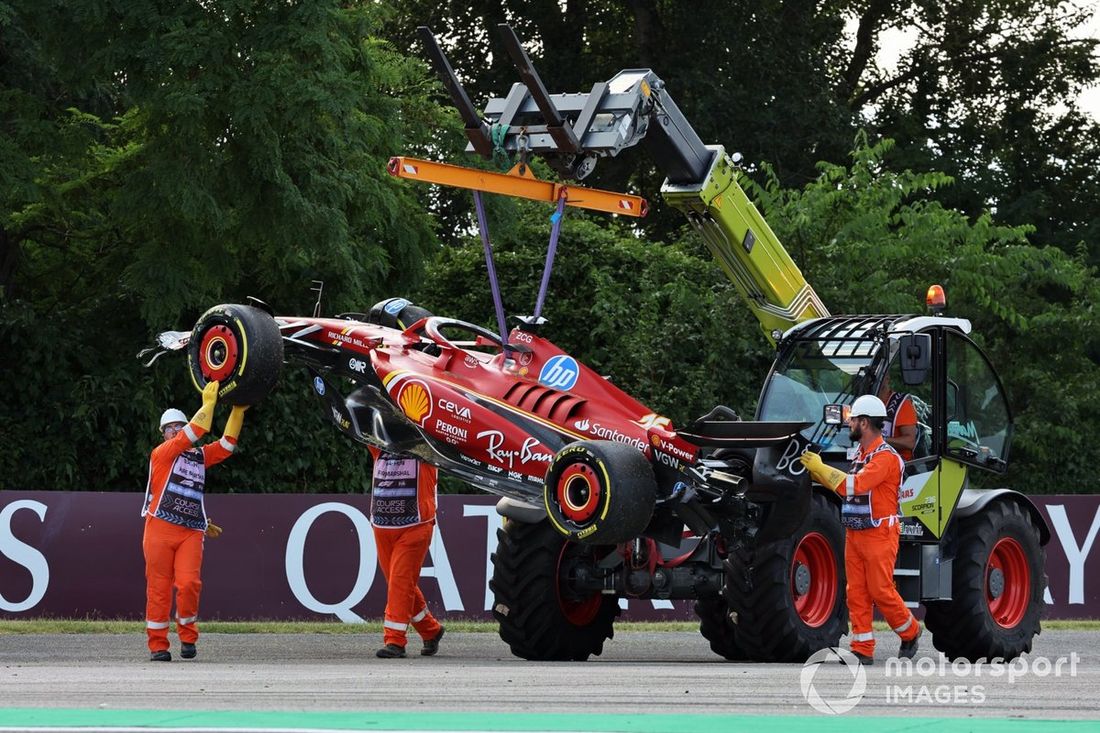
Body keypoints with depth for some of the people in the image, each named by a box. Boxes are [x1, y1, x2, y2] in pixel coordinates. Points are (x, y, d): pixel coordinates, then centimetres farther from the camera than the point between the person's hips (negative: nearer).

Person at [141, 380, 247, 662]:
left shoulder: (200, 456, 18)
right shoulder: (161, 454, 3)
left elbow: (226, 445, 13)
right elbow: (189, 436, -9)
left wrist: (238, 412, 5)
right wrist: (208, 405, -11)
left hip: (191, 533, 3)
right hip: (160, 530, -3)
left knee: (189, 583, -13)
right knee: (159, 587, -2)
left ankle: (187, 636, 5)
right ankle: (158, 644, 6)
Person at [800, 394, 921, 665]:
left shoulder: (886, 457, -16)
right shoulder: (861, 454, 15)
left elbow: (853, 486, -26)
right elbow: (846, 486, 18)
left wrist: (821, 468, -20)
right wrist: (815, 470, 10)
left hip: (879, 535, -9)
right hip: (855, 534, 9)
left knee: (881, 591, -4)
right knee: (856, 592, 3)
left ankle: (910, 632, 17)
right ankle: (862, 650, 4)